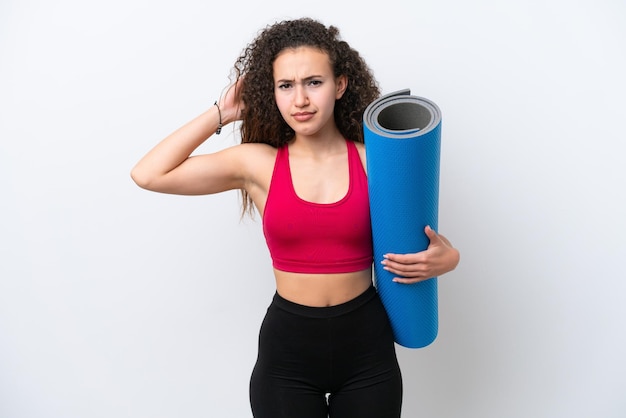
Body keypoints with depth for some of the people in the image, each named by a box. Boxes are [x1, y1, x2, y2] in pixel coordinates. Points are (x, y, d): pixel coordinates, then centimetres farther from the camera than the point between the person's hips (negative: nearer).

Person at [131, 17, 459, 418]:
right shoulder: (257, 163, -5)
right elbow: (149, 174, -7)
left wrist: (444, 259, -17)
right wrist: (221, 113, -4)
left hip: (366, 345, 1)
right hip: (286, 349, 0)